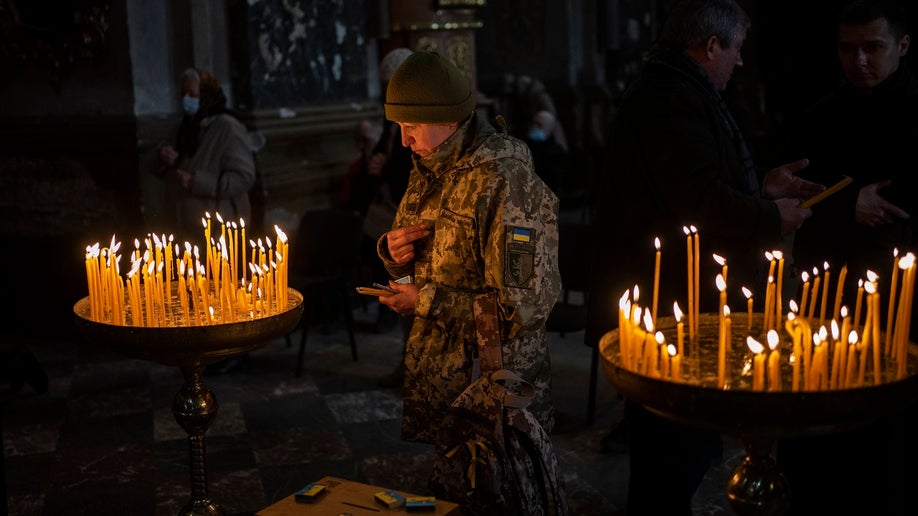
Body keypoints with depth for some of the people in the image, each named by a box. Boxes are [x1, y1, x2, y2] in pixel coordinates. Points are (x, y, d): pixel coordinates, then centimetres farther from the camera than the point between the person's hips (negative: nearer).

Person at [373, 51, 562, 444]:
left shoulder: (506, 182, -21)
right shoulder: (430, 170, 6)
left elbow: (524, 305, -25)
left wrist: (428, 302, -20)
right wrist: (392, 250, -5)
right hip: (430, 371, 8)